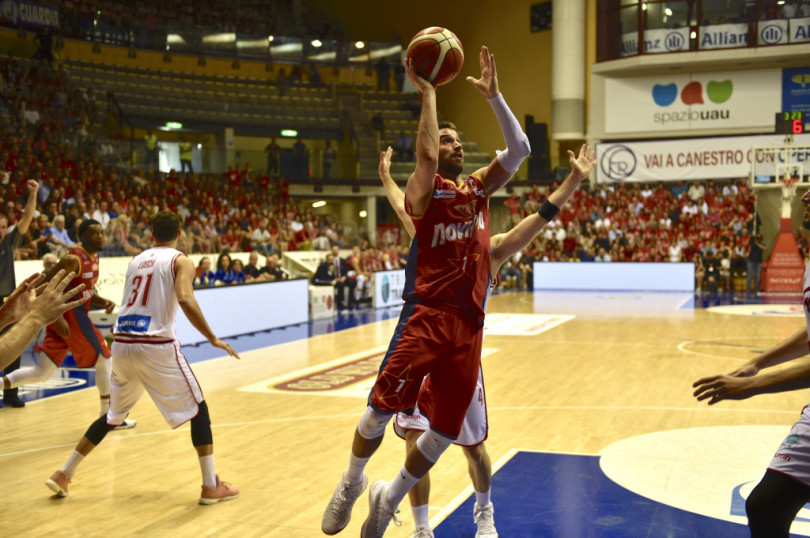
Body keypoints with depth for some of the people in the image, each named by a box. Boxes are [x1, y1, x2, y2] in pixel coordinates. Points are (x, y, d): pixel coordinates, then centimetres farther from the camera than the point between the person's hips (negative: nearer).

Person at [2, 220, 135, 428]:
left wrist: (103, 301, 5)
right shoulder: (74, 260, -17)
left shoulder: (94, 258, 12)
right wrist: (58, 318, -26)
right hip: (70, 317, -9)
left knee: (42, 373, 8)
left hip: (69, 316, 9)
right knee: (104, 359, 5)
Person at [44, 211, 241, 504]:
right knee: (197, 409, 7)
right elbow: (185, 299, -19)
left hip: (122, 344, 6)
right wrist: (212, 338, -15)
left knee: (114, 415, 24)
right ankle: (211, 486, 4)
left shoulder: (136, 260, 18)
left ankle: (63, 474, 26)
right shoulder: (180, 260, -1)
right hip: (156, 346, -6)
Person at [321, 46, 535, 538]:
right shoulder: (423, 191, 1)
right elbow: (426, 156, -20)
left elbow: (520, 148, 7)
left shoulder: (479, 188, 17)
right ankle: (352, 483, 22)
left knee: (445, 432, 5)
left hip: (469, 326, 5)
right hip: (427, 317, -5)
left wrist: (494, 95, 0)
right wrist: (428, 94, -12)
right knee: (383, 408, -8)